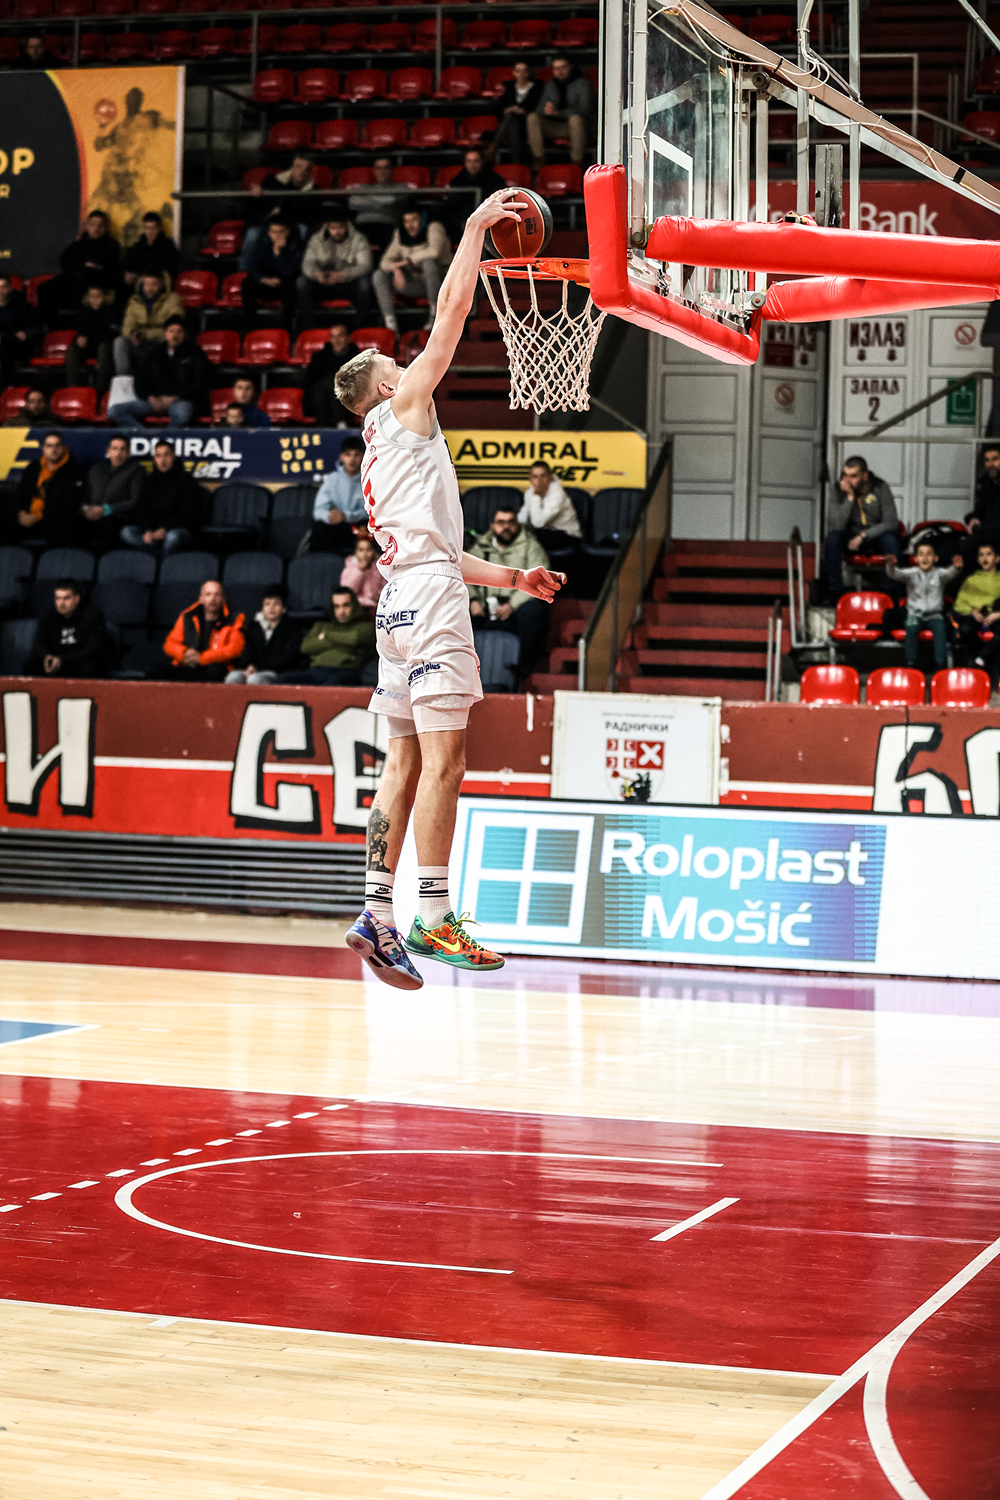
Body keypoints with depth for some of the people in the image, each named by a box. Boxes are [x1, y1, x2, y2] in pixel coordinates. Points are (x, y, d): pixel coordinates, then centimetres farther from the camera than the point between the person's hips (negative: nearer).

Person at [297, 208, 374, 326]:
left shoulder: (358, 240, -10)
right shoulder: (317, 240, -2)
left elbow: (365, 266, -20)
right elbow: (308, 263, -9)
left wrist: (341, 275, -37)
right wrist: (317, 274, -36)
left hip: (349, 284, -2)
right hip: (325, 283, 2)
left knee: (364, 281, -35)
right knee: (303, 280, -25)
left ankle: (363, 324, -22)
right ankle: (306, 324, -19)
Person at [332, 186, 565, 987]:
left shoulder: (383, 455, 27)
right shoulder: (402, 407, 3)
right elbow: (453, 311, -4)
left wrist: (512, 578, 27)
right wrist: (476, 227, 1)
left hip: (403, 594, 9)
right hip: (431, 597, -9)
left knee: (407, 761, 8)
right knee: (443, 757, -11)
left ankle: (377, 913, 5)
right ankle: (434, 919, -14)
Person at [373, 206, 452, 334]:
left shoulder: (434, 227, -10)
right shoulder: (400, 234, 6)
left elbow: (435, 251, -30)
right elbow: (386, 261, 0)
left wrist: (407, 260, -19)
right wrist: (396, 270, -25)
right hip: (412, 283, 5)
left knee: (429, 262, -38)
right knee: (379, 275, -15)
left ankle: (435, 313, -23)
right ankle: (390, 325, -23)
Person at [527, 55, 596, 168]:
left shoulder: (581, 84, -2)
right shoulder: (550, 86, 16)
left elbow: (584, 109, -15)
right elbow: (540, 109, 11)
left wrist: (558, 112, -27)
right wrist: (546, 109, -18)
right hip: (554, 127, 4)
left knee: (575, 118, -40)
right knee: (533, 117, -20)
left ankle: (577, 160, -30)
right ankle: (538, 159, -23)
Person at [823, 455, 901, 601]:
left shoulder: (880, 488, -12)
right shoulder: (840, 490, -9)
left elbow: (891, 522, -13)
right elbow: (837, 525, -19)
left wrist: (863, 536, -21)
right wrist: (850, 497, -26)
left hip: (877, 534, -1)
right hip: (853, 535, 1)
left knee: (890, 539, -35)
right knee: (832, 538, -29)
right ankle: (835, 592, -27)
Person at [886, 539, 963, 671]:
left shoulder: (938, 574, 0)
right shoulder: (912, 574, 0)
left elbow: (949, 574, -21)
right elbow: (896, 574, -16)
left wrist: (956, 568, -46)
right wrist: (891, 566, -40)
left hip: (934, 614, 0)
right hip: (915, 614, 0)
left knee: (940, 628, -29)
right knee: (911, 628, -30)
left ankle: (941, 663, -28)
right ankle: (911, 662, -25)